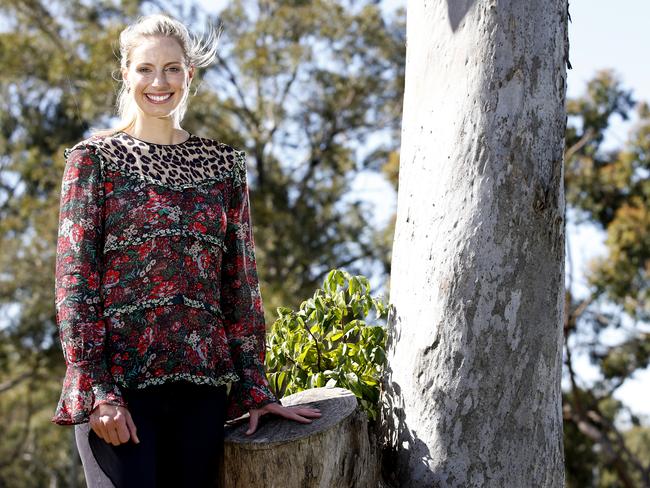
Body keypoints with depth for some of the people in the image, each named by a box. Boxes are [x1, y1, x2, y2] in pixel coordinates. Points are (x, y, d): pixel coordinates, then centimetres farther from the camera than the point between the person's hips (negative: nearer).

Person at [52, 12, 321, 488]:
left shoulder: (223, 163, 10)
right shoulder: (95, 158, 1)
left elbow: (242, 282, 10)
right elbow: (74, 279, -4)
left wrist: (256, 389, 5)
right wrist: (97, 391, -13)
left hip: (202, 381, 3)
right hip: (118, 381, -3)